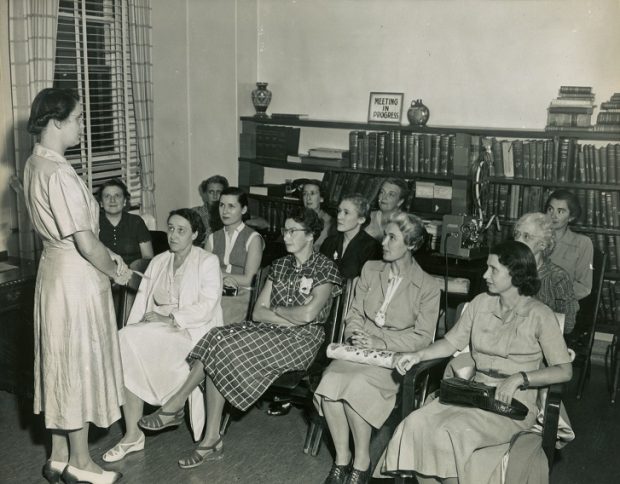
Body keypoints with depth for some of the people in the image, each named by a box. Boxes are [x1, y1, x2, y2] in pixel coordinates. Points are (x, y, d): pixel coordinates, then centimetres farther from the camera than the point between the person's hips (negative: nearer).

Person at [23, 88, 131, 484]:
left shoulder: (36, 164, 8)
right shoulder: (59, 174, -23)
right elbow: (86, 243, -23)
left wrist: (110, 257, 13)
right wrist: (116, 271, -7)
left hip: (56, 270, 10)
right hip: (77, 277, -10)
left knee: (61, 363, 16)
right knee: (80, 365, 3)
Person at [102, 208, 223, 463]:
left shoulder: (207, 262, 1)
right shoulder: (158, 262, 17)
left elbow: (206, 306, -11)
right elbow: (142, 299, 8)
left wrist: (170, 318, -19)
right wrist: (132, 331, -9)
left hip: (191, 330, -5)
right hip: (155, 331, 5)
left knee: (138, 345, -30)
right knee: (124, 348, -25)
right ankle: (131, 434, -19)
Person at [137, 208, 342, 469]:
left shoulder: (325, 268, -4)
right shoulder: (280, 265, 15)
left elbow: (308, 315, -18)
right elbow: (258, 312, 7)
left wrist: (274, 310, -2)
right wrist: (288, 318, -10)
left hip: (302, 340, -6)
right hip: (268, 332, 6)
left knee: (225, 349, -24)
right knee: (219, 340, -22)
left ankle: (175, 405, -6)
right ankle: (211, 439, -22)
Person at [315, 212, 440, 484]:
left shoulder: (427, 287, -2)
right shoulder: (370, 270, 11)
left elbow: (422, 337, -5)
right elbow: (355, 314, 14)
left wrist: (379, 342, -15)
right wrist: (356, 335, -9)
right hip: (362, 348, 4)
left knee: (356, 385, -32)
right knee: (330, 381, -27)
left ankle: (362, 462, -11)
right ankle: (341, 459, -10)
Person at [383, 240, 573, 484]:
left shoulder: (539, 315, -6)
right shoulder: (481, 303, 10)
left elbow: (564, 370, -9)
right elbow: (452, 342, 16)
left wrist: (520, 378, -22)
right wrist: (418, 355, 0)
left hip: (514, 404, -5)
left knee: (454, 431, -31)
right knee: (417, 424, -21)